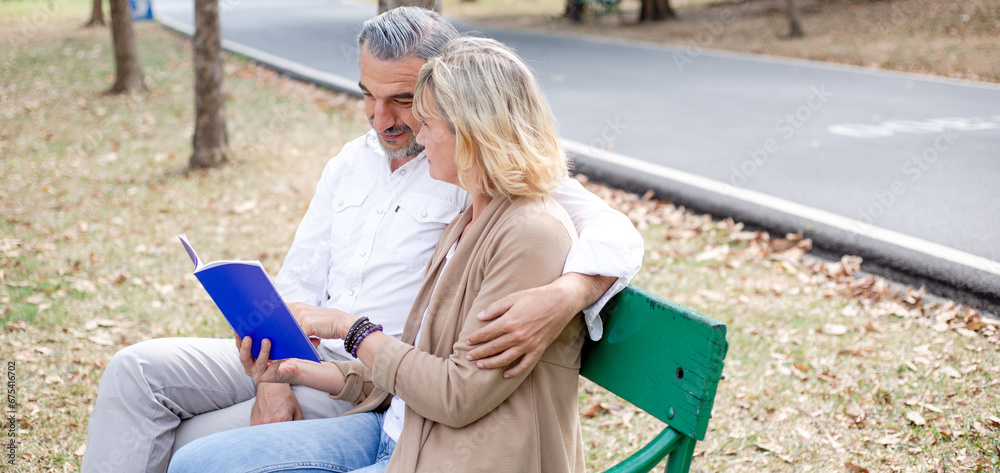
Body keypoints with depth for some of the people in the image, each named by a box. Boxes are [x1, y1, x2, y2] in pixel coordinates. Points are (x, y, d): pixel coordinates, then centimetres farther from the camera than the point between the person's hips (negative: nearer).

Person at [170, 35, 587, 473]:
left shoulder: (534, 236, -16)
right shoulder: (465, 224, 14)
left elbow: (458, 395, -19)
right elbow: (410, 372, 13)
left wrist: (351, 327, -9)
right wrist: (300, 370, 3)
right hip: (397, 433, 9)